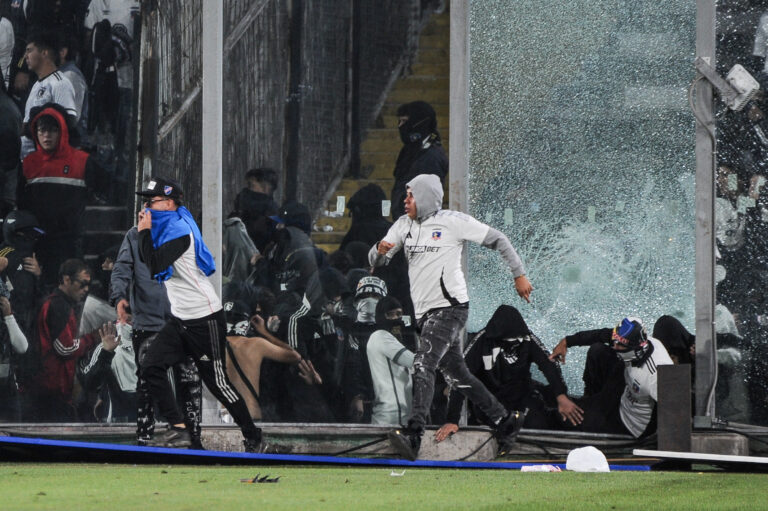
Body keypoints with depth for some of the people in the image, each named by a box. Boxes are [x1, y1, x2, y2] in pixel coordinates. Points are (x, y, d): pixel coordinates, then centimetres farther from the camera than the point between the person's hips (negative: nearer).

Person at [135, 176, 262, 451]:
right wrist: (145, 231, 3)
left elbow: (155, 265, -26)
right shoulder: (167, 226, 10)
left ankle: (252, 436, 12)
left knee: (217, 382, -3)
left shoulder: (179, 230, -18)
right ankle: (178, 429, -5)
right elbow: (148, 261, 17)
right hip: (180, 320, 9)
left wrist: (145, 232, -16)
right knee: (151, 366, -4)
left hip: (205, 320, -9)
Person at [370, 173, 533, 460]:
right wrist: (381, 251, -14)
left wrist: (519, 275, 2)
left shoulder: (454, 222, -5)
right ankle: (505, 421, 27)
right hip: (424, 312, 8)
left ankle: (414, 434, -34)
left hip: (450, 306, -8)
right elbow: (376, 261, 11)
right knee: (455, 373, 13)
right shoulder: (404, 225, 12)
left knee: (423, 365, -23)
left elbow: (497, 240, 3)